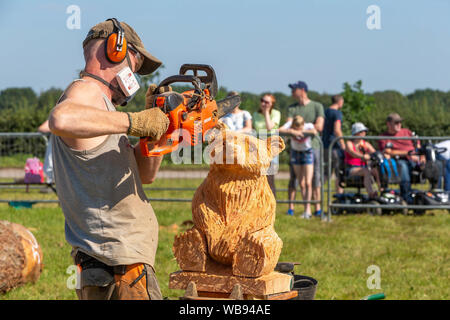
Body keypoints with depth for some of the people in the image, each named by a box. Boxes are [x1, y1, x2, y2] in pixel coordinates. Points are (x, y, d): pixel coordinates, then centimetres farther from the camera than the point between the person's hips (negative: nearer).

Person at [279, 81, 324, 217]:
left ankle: (317, 208, 2)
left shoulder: (317, 106, 4)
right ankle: (290, 208, 1)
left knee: (315, 178, -1)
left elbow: (319, 127, -6)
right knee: (293, 177, -1)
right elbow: (288, 127, 0)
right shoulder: (292, 108, 11)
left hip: (313, 145, -2)